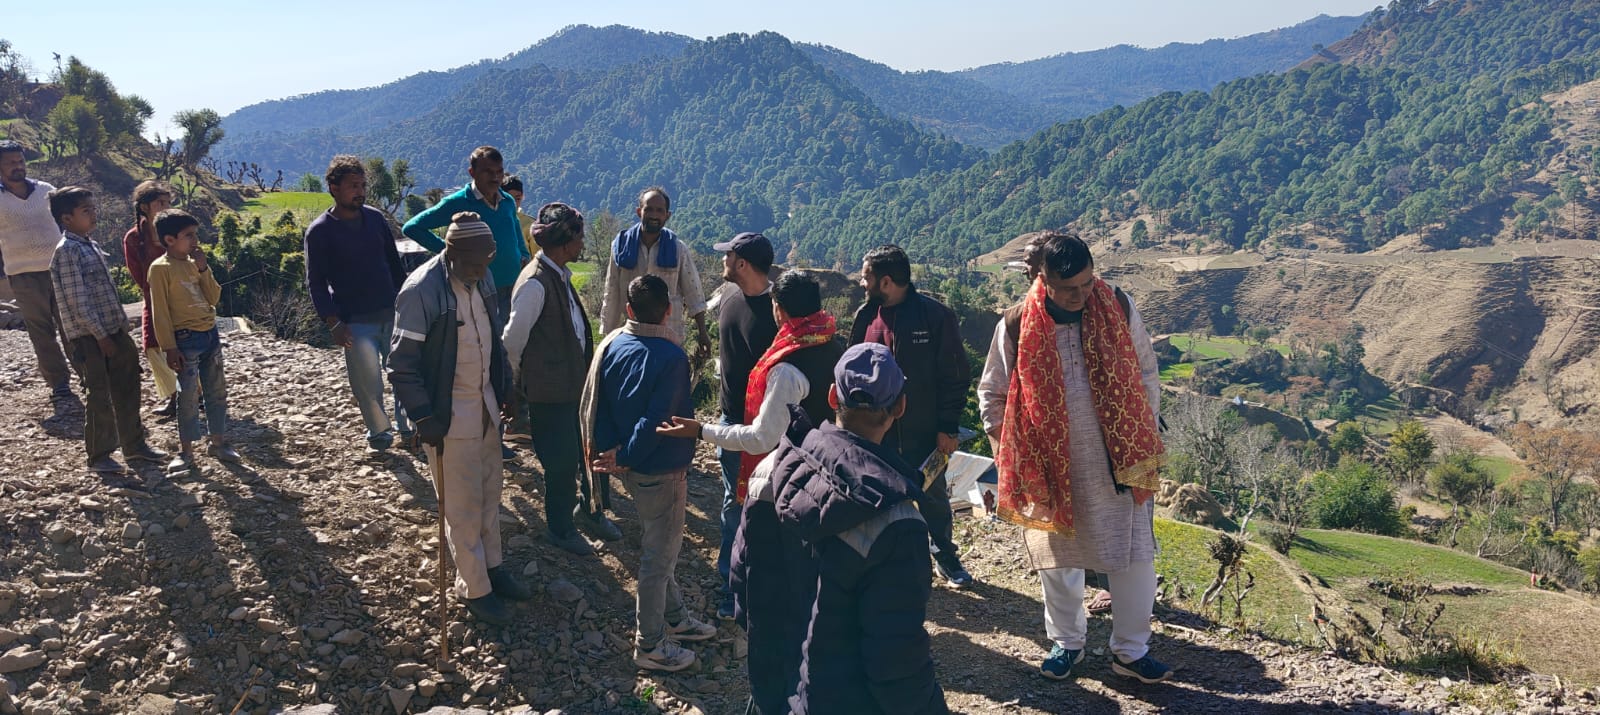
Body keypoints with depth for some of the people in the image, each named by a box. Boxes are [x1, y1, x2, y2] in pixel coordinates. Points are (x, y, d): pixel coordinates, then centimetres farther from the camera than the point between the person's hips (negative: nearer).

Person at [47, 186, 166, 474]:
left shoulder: (89, 245, 13)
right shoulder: (67, 251, -15)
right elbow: (77, 301, -19)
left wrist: (122, 326, 15)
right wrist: (100, 336, -17)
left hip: (114, 331, 9)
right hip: (89, 337, -8)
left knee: (127, 391, 14)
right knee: (101, 398, 0)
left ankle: (134, 444, 27)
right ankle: (98, 456, 12)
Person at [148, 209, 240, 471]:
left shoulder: (195, 262, 9)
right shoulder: (161, 267, -10)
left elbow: (214, 298, 6)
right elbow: (160, 311, -11)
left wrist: (204, 269, -6)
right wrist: (170, 348, -14)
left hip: (211, 334, 7)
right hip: (186, 339, -6)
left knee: (217, 392, 12)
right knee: (189, 396, -1)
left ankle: (218, 441, 24)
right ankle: (186, 451, 9)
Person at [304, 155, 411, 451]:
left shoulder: (375, 218, 6)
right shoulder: (319, 231, -6)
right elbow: (316, 283, -5)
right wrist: (333, 323, -12)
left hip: (392, 313, 4)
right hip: (355, 321, -4)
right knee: (368, 383, 1)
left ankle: (407, 425, 22)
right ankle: (379, 431, 22)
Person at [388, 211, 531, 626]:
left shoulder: (480, 279, 0)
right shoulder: (421, 291, -23)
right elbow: (402, 364, -19)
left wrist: (504, 386, 14)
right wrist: (423, 417, -20)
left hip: (486, 405, 7)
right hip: (448, 415, -7)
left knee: (490, 490, 19)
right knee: (462, 504, 4)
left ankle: (492, 566, 37)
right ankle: (473, 588, 19)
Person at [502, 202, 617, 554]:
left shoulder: (560, 275, 5)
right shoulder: (535, 284, -23)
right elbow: (513, 341, -18)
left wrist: (587, 370, 14)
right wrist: (523, 381, -3)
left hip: (578, 381, 8)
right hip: (551, 392, -8)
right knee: (562, 461, 7)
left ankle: (591, 509, 38)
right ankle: (561, 529, 27)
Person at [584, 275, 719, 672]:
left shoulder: (611, 345, -2)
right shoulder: (670, 357, -23)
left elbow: (593, 404, 0)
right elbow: (656, 420, -26)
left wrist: (605, 448, 6)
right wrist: (625, 458, -15)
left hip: (632, 468, 8)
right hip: (661, 471, -8)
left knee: (657, 546, 23)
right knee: (659, 556, 6)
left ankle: (674, 618, 41)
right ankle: (650, 646, 19)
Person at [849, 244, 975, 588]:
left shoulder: (936, 316, -12)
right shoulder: (865, 316, 2)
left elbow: (955, 376, -9)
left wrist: (948, 427, -11)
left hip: (923, 430, -3)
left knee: (934, 497, 12)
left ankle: (946, 556, 32)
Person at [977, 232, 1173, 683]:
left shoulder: (1119, 309, -5)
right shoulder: (1017, 325, -9)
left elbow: (1145, 375, 7)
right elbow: (992, 394, 3)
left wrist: (1144, 437, 4)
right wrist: (1010, 452, 0)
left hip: (1118, 464, 1)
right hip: (1049, 468, 0)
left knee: (1134, 559, 5)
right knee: (1057, 560, 13)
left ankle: (1131, 651, 24)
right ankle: (1066, 642, 35)